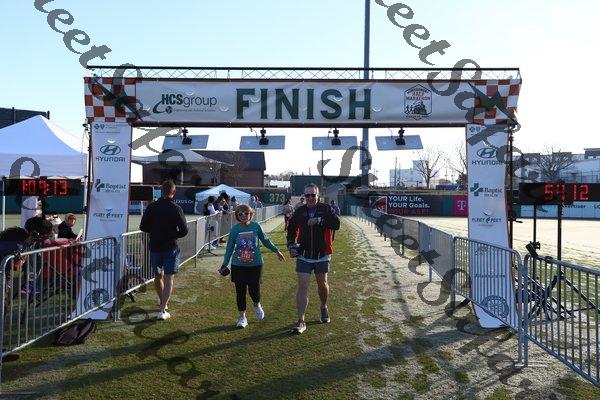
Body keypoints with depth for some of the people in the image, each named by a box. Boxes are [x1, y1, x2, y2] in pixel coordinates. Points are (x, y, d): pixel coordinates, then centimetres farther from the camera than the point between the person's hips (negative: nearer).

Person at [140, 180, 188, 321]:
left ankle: (162, 301, 41)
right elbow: (184, 230, -13)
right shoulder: (176, 209, -11)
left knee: (158, 276, 21)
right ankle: (162, 311, -6)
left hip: (154, 247, 4)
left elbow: (143, 227, 1)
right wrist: (173, 235, 6)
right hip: (170, 248, -3)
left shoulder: (152, 207, -2)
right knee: (168, 278, 0)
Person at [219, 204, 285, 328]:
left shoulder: (256, 226, -3)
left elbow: (265, 240, 12)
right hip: (238, 266, 1)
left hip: (255, 264, 0)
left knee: (254, 290, 0)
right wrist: (224, 265, 7)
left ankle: (257, 306, 35)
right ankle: (242, 317, 19)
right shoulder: (235, 229, -3)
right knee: (240, 292, 3)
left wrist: (276, 251, 19)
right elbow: (230, 248, 6)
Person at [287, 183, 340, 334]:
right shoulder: (299, 211, 2)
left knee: (322, 284, 15)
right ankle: (301, 321, -3)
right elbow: (291, 229, 15)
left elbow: (337, 223, -20)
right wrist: (291, 245, 2)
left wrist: (318, 220, -28)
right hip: (303, 256, 1)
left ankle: (324, 308, 44)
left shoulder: (325, 209, -5)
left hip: (322, 255, -1)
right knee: (302, 286, -6)